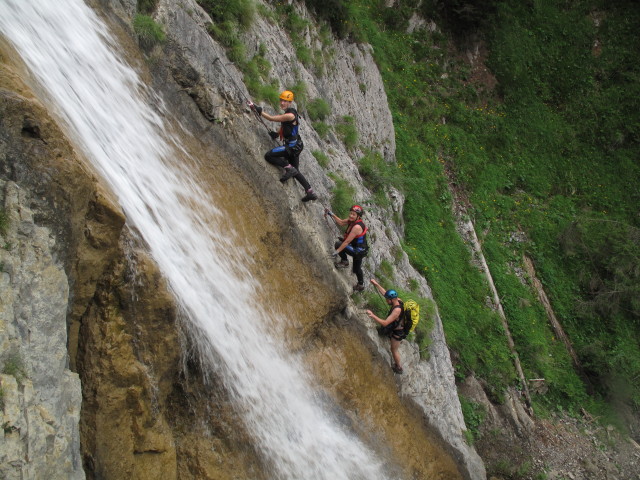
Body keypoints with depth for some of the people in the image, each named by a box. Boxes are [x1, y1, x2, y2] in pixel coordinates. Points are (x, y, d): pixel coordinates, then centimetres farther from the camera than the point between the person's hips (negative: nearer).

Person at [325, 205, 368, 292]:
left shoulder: (357, 227, -30)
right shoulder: (352, 220, -4)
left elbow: (347, 241, -29)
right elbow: (341, 223, 13)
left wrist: (337, 251, -26)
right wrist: (332, 214, 4)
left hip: (358, 250, -9)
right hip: (358, 249, 9)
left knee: (338, 244, -18)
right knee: (356, 268, 25)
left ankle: (344, 262, 1)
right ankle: (360, 285, 44)